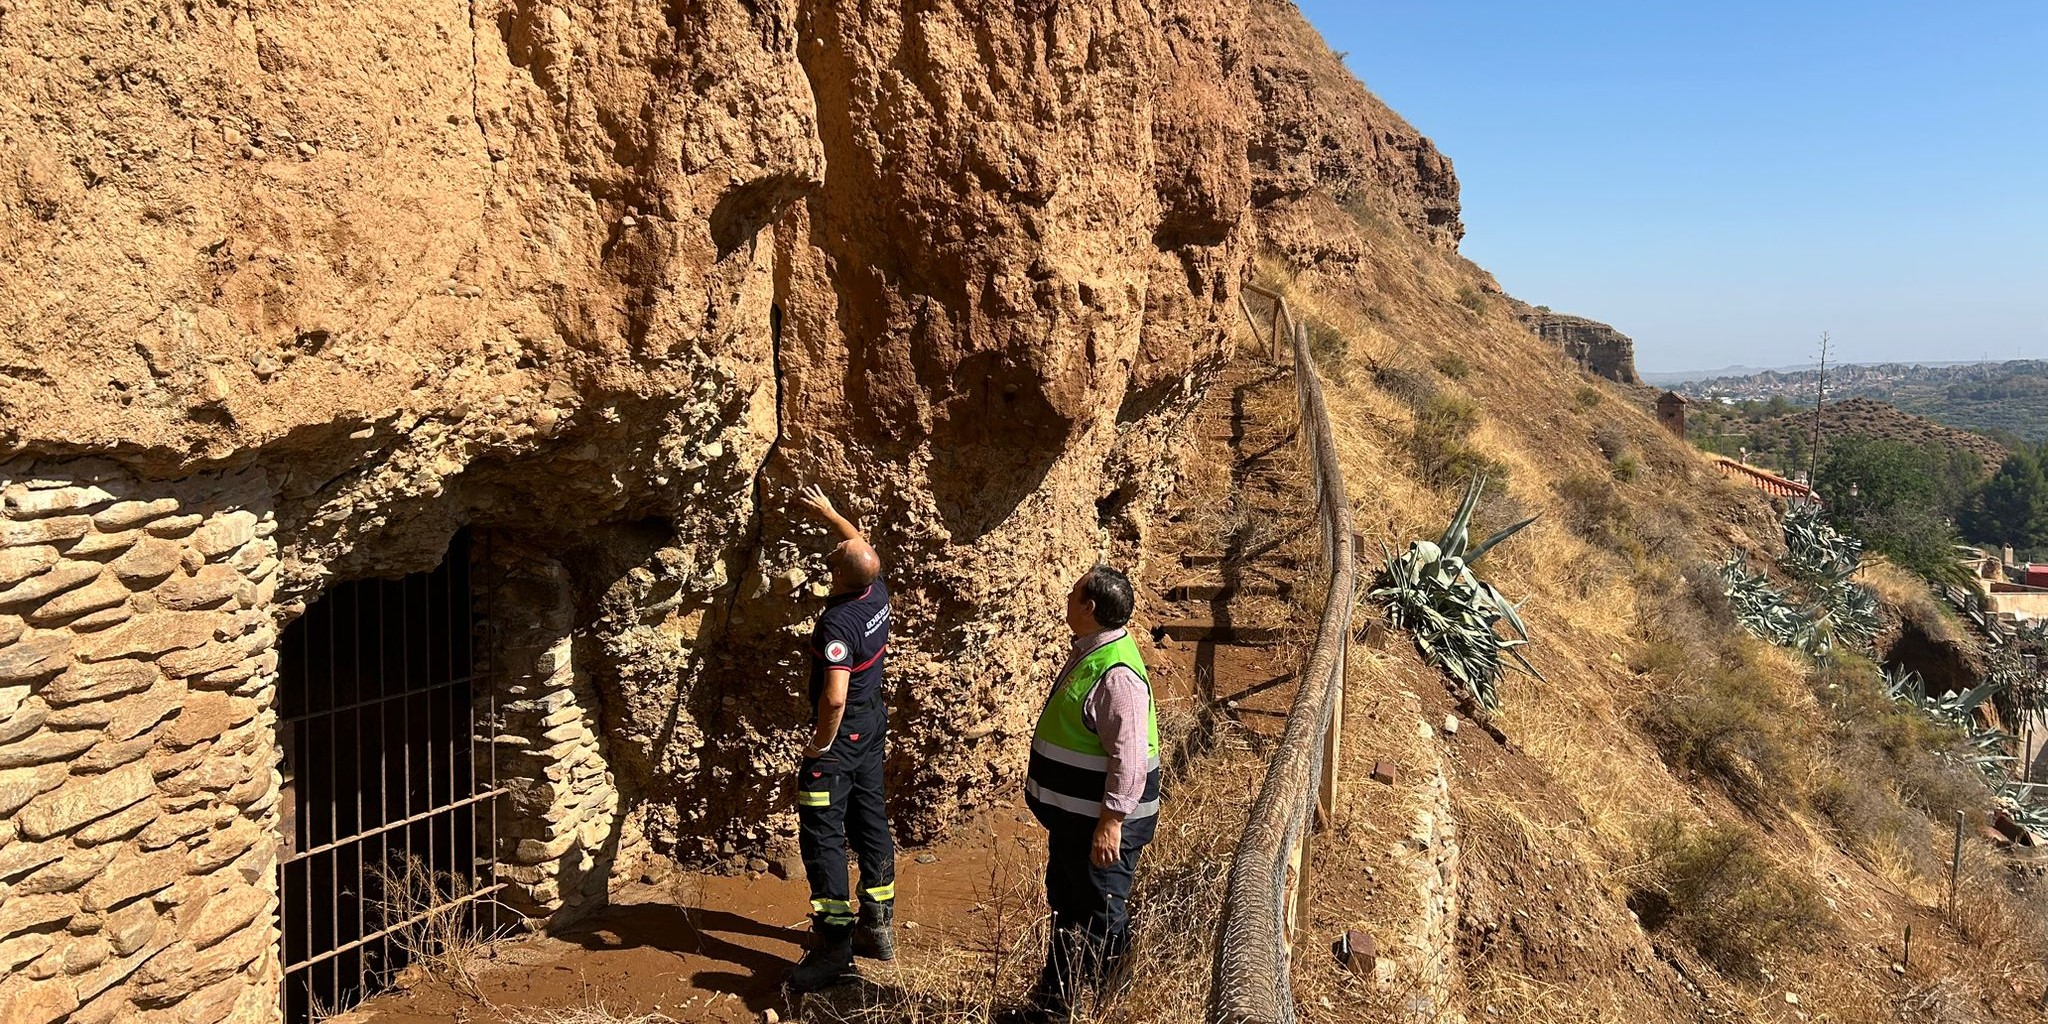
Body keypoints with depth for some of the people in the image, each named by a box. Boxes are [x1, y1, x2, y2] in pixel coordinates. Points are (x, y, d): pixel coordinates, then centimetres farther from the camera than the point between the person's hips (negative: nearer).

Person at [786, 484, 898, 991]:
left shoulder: (838, 623, -28)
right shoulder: (877, 593, -4)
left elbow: (834, 698, -35)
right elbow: (861, 542, 19)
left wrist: (822, 742, -19)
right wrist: (829, 512, 27)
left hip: (840, 735, -9)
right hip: (873, 725, 9)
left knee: (822, 835, -2)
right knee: (869, 823, 16)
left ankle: (835, 946, 0)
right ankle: (878, 926, 27)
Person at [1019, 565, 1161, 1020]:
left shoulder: (1116, 673, -26)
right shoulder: (1088, 652, 7)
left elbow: (1129, 756, -28)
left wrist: (1111, 822, -27)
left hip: (1099, 820, -11)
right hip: (1072, 814, 11)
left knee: (1098, 918, 2)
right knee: (1067, 906, 21)